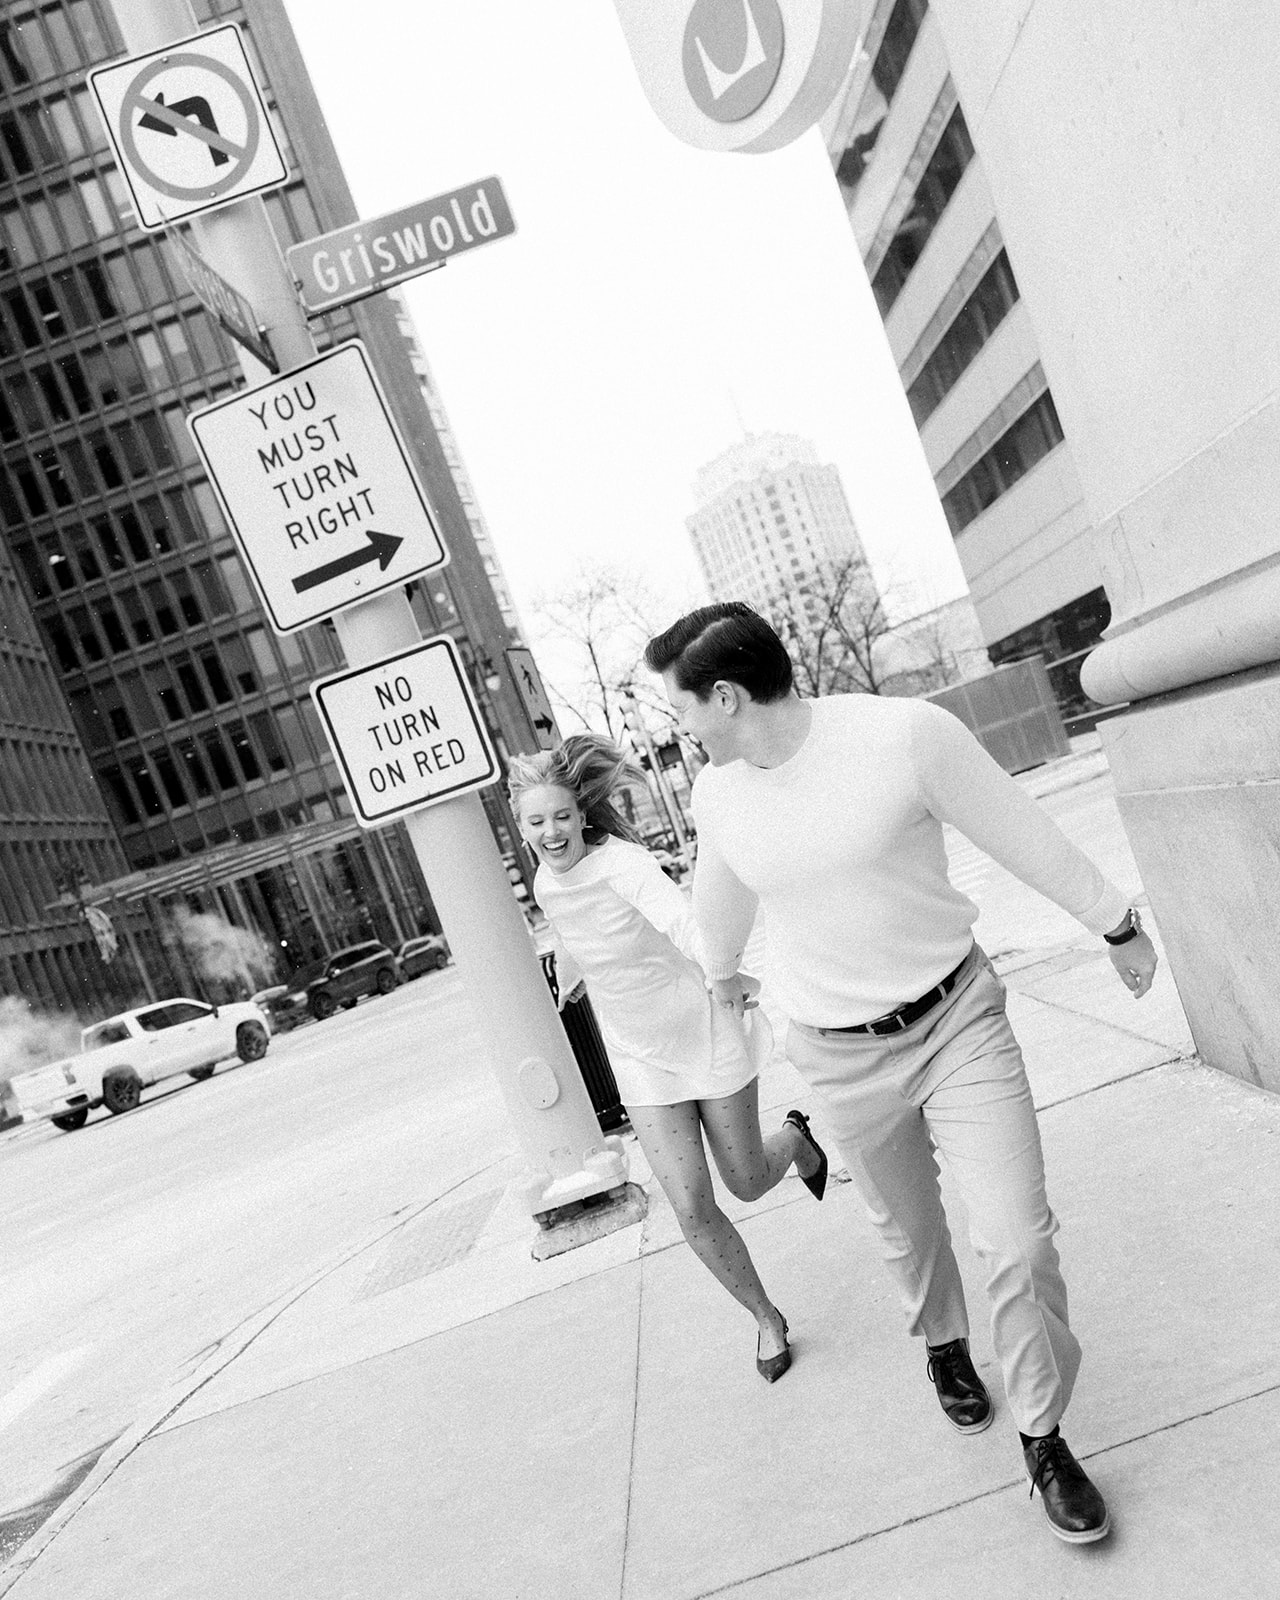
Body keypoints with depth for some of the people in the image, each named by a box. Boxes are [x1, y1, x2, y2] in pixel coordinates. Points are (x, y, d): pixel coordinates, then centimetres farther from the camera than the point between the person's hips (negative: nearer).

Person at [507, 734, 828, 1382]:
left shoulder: (621, 862, -25)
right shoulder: (546, 883, -5)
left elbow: (681, 920, -44)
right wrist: (566, 980, 36)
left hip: (706, 1035, -4)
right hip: (641, 1061, 4)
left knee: (747, 1183, 11)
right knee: (692, 1210, -2)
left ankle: (797, 1135, 47)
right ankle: (765, 1317, 24)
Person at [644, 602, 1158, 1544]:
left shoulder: (906, 734, -23)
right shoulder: (717, 793, -7)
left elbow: (1024, 837, -11)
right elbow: (721, 896, 14)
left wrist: (1118, 926, 1)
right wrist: (723, 973, 32)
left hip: (958, 1015, -3)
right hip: (843, 1056, 3)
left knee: (1019, 1240, -5)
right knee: (907, 1230, 21)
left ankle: (1043, 1437, 22)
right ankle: (944, 1343, 53)